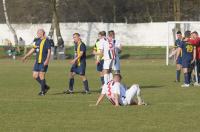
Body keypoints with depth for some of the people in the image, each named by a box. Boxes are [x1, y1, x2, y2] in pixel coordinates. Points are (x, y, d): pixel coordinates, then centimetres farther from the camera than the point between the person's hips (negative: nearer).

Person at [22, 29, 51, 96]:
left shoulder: (46, 41, -10)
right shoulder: (37, 41, 13)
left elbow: (49, 51, -14)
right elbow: (33, 49, 22)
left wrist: (47, 60, -24)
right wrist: (25, 57, 21)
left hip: (43, 62, -8)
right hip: (37, 61, 8)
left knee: (41, 76, -6)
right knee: (35, 76, 7)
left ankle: (43, 91, 6)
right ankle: (45, 86, 22)